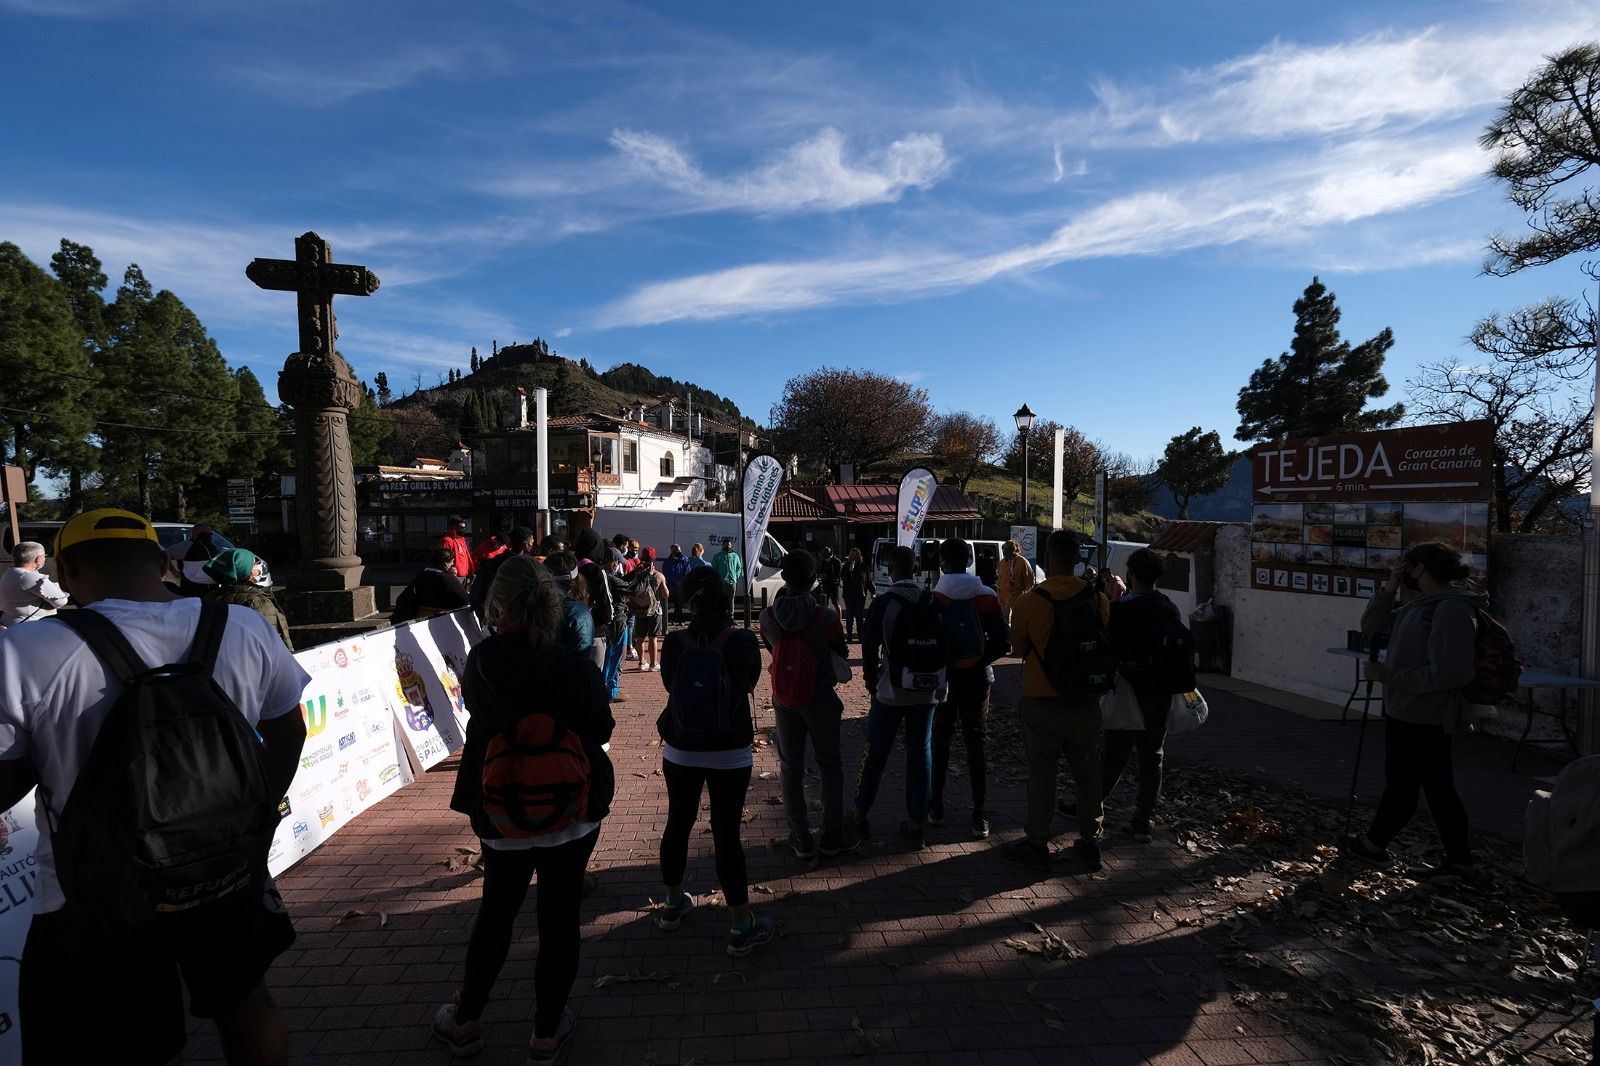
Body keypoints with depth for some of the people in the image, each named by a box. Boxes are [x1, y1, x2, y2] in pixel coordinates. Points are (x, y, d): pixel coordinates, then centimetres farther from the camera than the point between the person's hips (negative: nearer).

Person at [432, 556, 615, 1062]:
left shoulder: (481, 663, -15)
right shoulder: (578, 669, -19)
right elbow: (602, 730, -5)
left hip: (500, 816, 2)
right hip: (573, 815, -2)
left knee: (495, 913, 24)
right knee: (560, 918, 14)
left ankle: (465, 1021, 40)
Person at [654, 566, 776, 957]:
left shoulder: (674, 643, -10)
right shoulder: (744, 641, -14)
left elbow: (670, 684, 5)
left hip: (680, 751, 3)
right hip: (730, 754, -2)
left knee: (678, 824, 18)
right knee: (727, 834, 3)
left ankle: (673, 905, 37)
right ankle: (742, 928, 12)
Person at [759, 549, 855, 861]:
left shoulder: (768, 617, -11)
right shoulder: (826, 617, -19)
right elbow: (842, 652, -3)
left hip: (784, 698, 2)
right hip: (820, 697, -2)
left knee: (791, 767, 13)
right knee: (829, 765, 15)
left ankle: (801, 839, 20)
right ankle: (832, 835, 21)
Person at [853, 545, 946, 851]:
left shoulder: (884, 603, -9)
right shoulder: (934, 603, 1)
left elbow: (869, 646, -9)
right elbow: (945, 645, 2)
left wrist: (871, 680, 5)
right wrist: (937, 681, 9)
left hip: (891, 691, -3)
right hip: (928, 691, 3)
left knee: (876, 754, 10)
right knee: (920, 754, 10)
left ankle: (860, 816, 21)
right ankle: (916, 825, 16)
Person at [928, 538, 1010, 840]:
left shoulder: (933, 598, -10)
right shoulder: (986, 597, -5)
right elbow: (1003, 642, -7)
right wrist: (979, 661, 4)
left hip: (942, 679, -1)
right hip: (976, 680, 1)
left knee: (940, 742, 14)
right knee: (975, 746, 7)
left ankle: (936, 807, 21)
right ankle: (980, 816, 8)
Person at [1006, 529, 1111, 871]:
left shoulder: (1027, 602, -15)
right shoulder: (1098, 600, -7)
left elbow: (1017, 649, -2)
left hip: (1041, 702, -3)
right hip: (1086, 701, 3)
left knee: (1041, 775, 9)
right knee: (1088, 773, 16)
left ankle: (1037, 843, 20)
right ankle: (1090, 843, 29)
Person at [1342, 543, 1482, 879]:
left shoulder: (1451, 609, -20)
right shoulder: (1419, 605, 7)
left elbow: (1449, 673, -27)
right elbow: (1370, 627, 14)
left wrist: (1388, 676, -22)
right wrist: (1389, 589, 2)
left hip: (1423, 719, -9)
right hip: (1407, 713, 9)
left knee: (1401, 786, 8)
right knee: (1439, 788, 16)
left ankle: (1373, 844, 24)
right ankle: (1459, 860, 26)